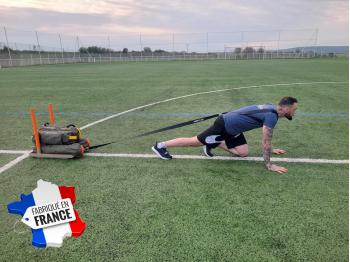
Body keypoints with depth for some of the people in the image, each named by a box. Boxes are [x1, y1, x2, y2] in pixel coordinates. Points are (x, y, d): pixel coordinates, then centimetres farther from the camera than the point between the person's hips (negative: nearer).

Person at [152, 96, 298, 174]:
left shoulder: (272, 109, 8)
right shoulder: (272, 116, -22)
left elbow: (266, 138, 23)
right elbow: (265, 142, -21)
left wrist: (271, 149, 28)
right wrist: (269, 165, -14)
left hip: (232, 128, 9)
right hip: (223, 126, -9)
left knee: (243, 153, 7)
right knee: (194, 142, -1)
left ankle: (213, 145, 19)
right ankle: (160, 146, 10)